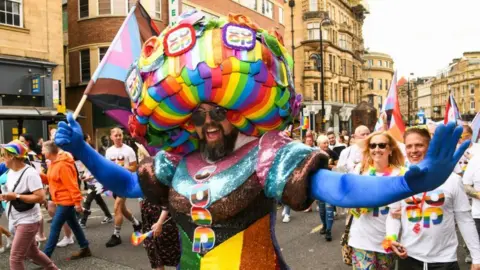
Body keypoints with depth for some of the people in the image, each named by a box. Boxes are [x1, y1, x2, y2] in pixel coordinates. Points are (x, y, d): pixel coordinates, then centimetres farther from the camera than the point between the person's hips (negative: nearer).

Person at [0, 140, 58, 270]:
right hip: (18, 220, 9)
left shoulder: (30, 173, -20)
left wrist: (16, 196, -25)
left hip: (28, 221, -9)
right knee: (32, 252, 20)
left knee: (15, 258, -6)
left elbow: (40, 197, -25)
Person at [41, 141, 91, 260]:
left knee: (55, 227, -3)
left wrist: (77, 202, -22)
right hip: (64, 200, 10)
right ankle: (85, 249, 25)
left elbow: (72, 185, -23)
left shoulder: (62, 165, -22)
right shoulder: (54, 163, 10)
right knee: (73, 225, 15)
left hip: (66, 201, -10)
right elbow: (51, 180, 16)